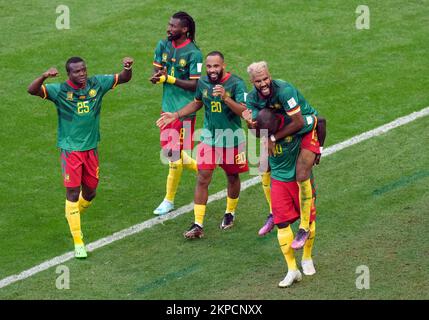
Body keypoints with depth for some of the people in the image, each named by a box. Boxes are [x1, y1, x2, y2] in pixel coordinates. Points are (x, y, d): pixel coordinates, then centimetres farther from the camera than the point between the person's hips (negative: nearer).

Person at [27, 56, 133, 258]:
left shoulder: (97, 84, -2)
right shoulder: (60, 90, -13)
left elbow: (124, 78, 6)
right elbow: (32, 90, -25)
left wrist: (128, 67, -17)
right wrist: (44, 76, -44)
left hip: (91, 148, 4)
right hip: (70, 149, -4)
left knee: (90, 193, 13)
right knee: (73, 192, -8)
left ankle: (73, 218, 44)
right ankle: (78, 242, -2)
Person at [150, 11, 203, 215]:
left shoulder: (193, 53, -16)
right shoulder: (163, 45, 3)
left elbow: (194, 84, -16)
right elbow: (156, 72, 6)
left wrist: (168, 78, -23)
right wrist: (157, 75, -18)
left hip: (184, 109, -7)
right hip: (168, 106, 7)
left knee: (175, 153, -1)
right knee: (167, 149, 13)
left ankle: (169, 200, 12)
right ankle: (200, 169, 34)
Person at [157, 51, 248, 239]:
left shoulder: (236, 83, -16)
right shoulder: (203, 83, -2)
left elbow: (243, 111, -24)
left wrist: (226, 98, -37)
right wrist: (176, 115, 10)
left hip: (231, 137, -2)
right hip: (209, 137, 3)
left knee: (232, 177, 15)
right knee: (203, 178, -6)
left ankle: (230, 213, 39)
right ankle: (198, 225, -5)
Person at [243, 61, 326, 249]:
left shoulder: (284, 90, -32)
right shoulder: (253, 98, -11)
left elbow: (298, 122, -31)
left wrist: (274, 138, -26)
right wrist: (250, 123, -36)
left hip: (308, 128, -7)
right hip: (283, 130, 7)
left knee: (302, 175, -20)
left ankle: (304, 227, -9)